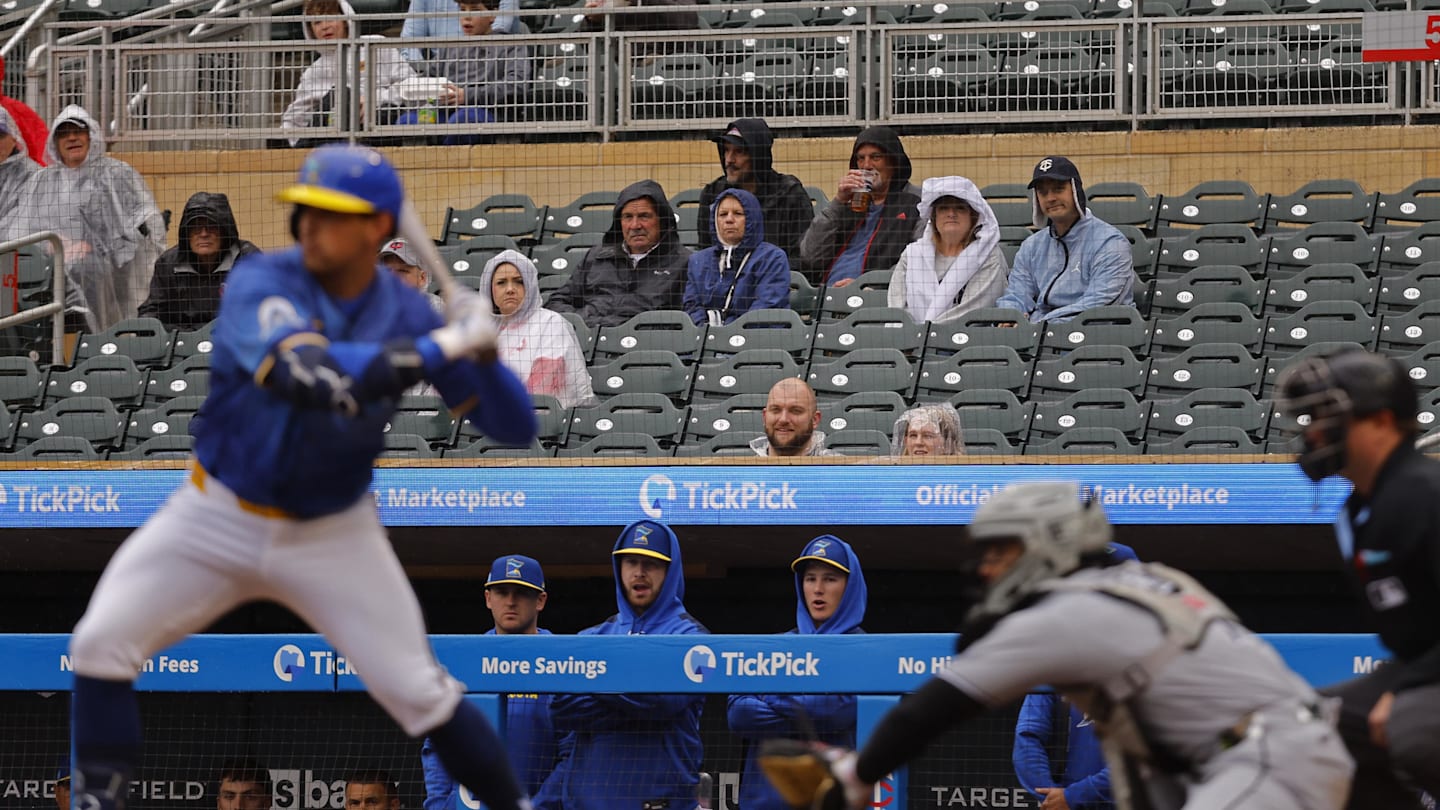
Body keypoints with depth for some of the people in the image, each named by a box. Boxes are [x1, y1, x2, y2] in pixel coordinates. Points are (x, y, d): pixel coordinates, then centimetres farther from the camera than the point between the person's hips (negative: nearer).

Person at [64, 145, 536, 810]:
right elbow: (307, 372, -39)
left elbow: (515, 429, -6)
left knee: (419, 693, -4)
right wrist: (441, 348, -38)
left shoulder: (407, 316, -9)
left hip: (333, 535, 1)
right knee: (101, 644, -14)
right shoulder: (262, 282, -18)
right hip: (218, 519, -1)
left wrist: (482, 354, -27)